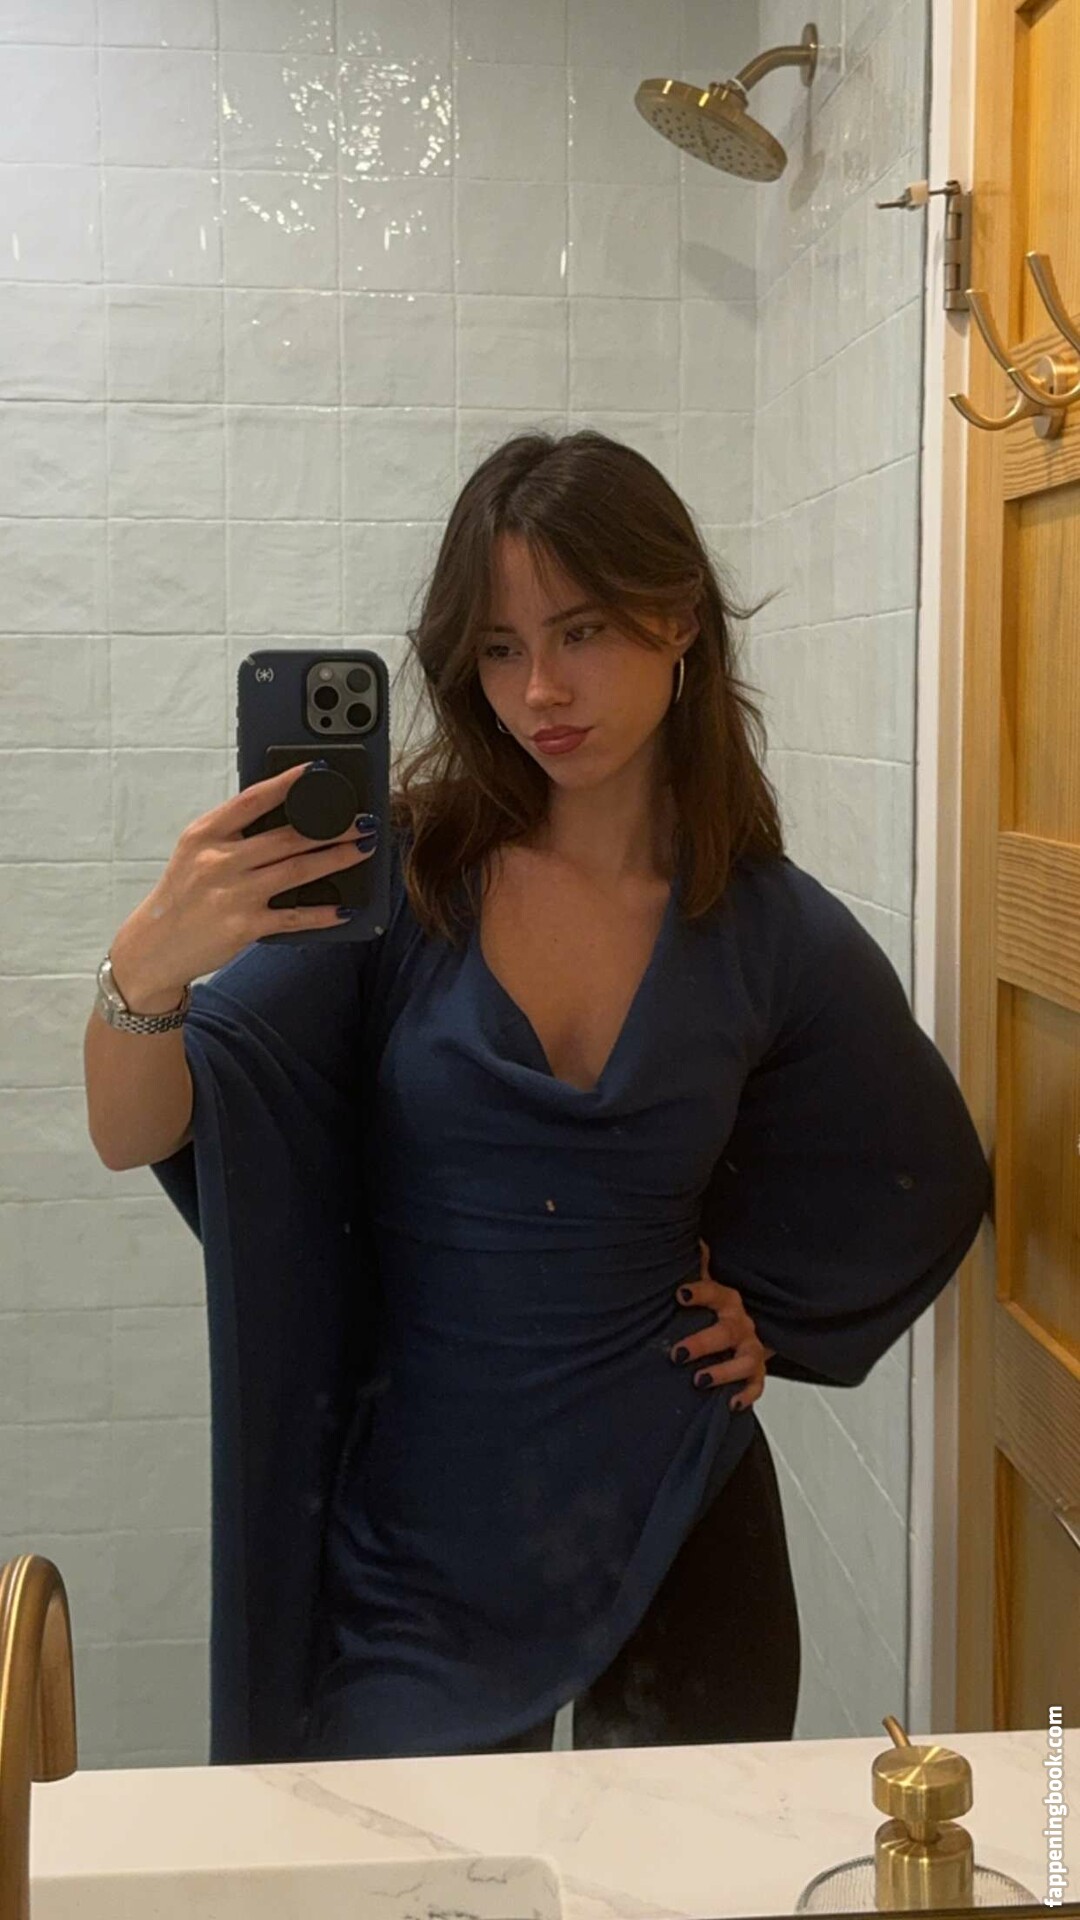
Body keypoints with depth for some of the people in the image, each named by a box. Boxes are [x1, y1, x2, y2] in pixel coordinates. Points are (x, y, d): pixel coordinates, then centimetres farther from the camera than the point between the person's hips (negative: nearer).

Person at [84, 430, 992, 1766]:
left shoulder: (781, 940, -5)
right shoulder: (396, 874, -10)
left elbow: (931, 1179, 13)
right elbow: (135, 1134, -16)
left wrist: (769, 1317, 1)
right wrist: (148, 969, -35)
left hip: (673, 1539, 1)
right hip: (411, 1539, -1)